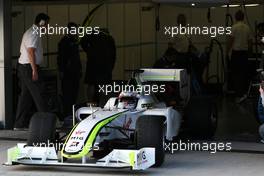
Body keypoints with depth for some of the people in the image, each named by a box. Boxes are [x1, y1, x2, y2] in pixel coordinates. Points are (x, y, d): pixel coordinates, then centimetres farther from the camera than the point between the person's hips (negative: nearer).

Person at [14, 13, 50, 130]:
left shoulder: (30, 32, 19)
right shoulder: (34, 34, -14)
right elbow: (31, 52, -21)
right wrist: (34, 70, -24)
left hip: (23, 67, 10)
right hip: (29, 67, -10)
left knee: (26, 95, 10)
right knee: (38, 95, -6)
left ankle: (19, 124, 11)